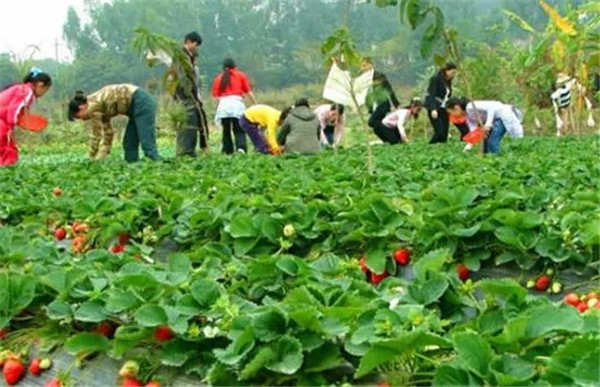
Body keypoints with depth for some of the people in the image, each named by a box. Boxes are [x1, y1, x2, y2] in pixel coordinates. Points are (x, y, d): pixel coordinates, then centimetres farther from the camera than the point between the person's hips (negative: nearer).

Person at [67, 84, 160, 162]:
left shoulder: (93, 105, -9)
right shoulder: (100, 107, 17)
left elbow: (96, 135, -4)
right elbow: (108, 132, 19)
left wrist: (92, 159, 7)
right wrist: (99, 158, 18)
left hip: (141, 103, -10)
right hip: (139, 103, 10)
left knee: (147, 144, -16)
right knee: (129, 144, 10)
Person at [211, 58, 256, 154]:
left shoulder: (219, 78, 19)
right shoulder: (241, 75, 15)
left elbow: (216, 95, 6)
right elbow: (249, 92, 8)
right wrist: (256, 104, 10)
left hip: (223, 104, 2)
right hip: (237, 103, -1)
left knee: (226, 130, 9)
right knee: (239, 130, -2)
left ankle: (228, 151, 8)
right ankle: (241, 147, -24)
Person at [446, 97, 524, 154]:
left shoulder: (470, 107, -21)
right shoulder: (468, 115, 7)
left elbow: (491, 106, -26)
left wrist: (488, 124, -32)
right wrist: (467, 148, -9)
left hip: (503, 115, -10)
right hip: (496, 119, 10)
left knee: (492, 143, -16)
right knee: (487, 142, 9)